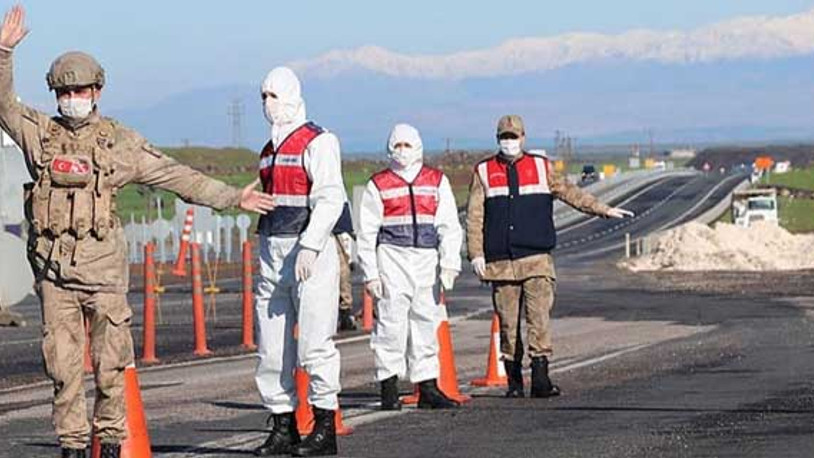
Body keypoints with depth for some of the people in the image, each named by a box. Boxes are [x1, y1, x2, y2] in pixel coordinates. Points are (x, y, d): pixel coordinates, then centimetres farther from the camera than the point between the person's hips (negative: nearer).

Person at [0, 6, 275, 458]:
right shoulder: (39, 133, 9)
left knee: (110, 362, 0)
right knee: (63, 365, 2)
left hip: (103, 265, -1)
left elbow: (176, 176, 10)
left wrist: (232, 198, 9)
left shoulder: (119, 141, 7)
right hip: (54, 267, 1)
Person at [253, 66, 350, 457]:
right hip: (271, 249, 8)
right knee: (271, 346, 5)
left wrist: (309, 246, -22)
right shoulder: (270, 150, 19)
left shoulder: (318, 143, -7)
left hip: (310, 251, -8)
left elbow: (330, 199, -15)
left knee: (314, 343, -7)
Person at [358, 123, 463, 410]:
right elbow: (366, 233, 4)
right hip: (391, 258, -3)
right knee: (391, 322, -7)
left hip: (426, 259, 3)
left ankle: (428, 388, 12)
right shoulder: (378, 185, 6)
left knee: (426, 321, 6)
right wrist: (370, 273, -2)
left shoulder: (437, 181, 11)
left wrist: (449, 264, -3)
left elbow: (449, 226, 8)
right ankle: (389, 389, -3)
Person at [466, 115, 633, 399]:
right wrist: (476, 254, -1)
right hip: (500, 262, 0)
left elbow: (569, 193, 20)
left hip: (536, 258, 0)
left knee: (539, 318, -11)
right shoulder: (484, 172, 10)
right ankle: (514, 381, 8)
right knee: (507, 323, 2)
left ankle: (540, 378, -13)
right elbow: (474, 216, 7)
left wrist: (603, 210, 17)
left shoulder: (540, 167, 12)